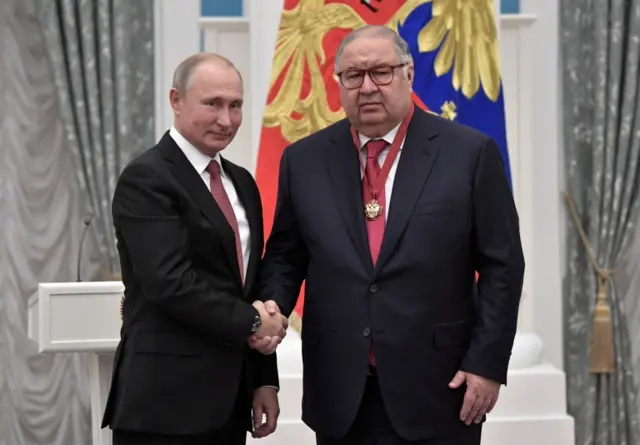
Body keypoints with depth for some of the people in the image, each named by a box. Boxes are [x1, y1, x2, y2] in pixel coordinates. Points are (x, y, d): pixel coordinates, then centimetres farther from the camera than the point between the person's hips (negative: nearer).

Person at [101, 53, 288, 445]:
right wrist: (250, 323, -11)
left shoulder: (241, 182, 14)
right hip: (167, 398, -7)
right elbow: (172, 283, -20)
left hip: (229, 396, 7)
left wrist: (265, 379, 11)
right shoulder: (146, 180, -10)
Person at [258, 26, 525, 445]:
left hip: (437, 389, -2)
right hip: (339, 395, 2)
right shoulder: (304, 159, 6)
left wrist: (487, 362, -6)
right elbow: (284, 257, 11)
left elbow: (501, 266, -1)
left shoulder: (469, 152, -2)